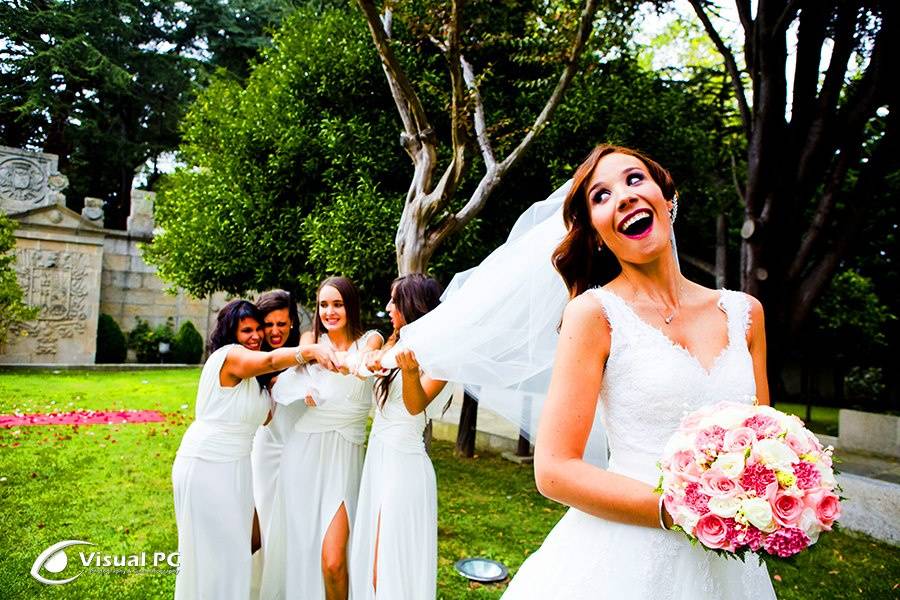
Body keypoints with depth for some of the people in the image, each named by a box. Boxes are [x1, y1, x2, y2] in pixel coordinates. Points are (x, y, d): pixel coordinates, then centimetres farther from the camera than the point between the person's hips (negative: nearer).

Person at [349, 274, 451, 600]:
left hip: (402, 460, -8)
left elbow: (416, 405, -21)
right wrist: (375, 364, -12)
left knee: (393, 564, 1)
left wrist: (410, 370, -39)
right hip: (378, 455, 8)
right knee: (371, 558, 15)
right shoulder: (399, 343, 14)